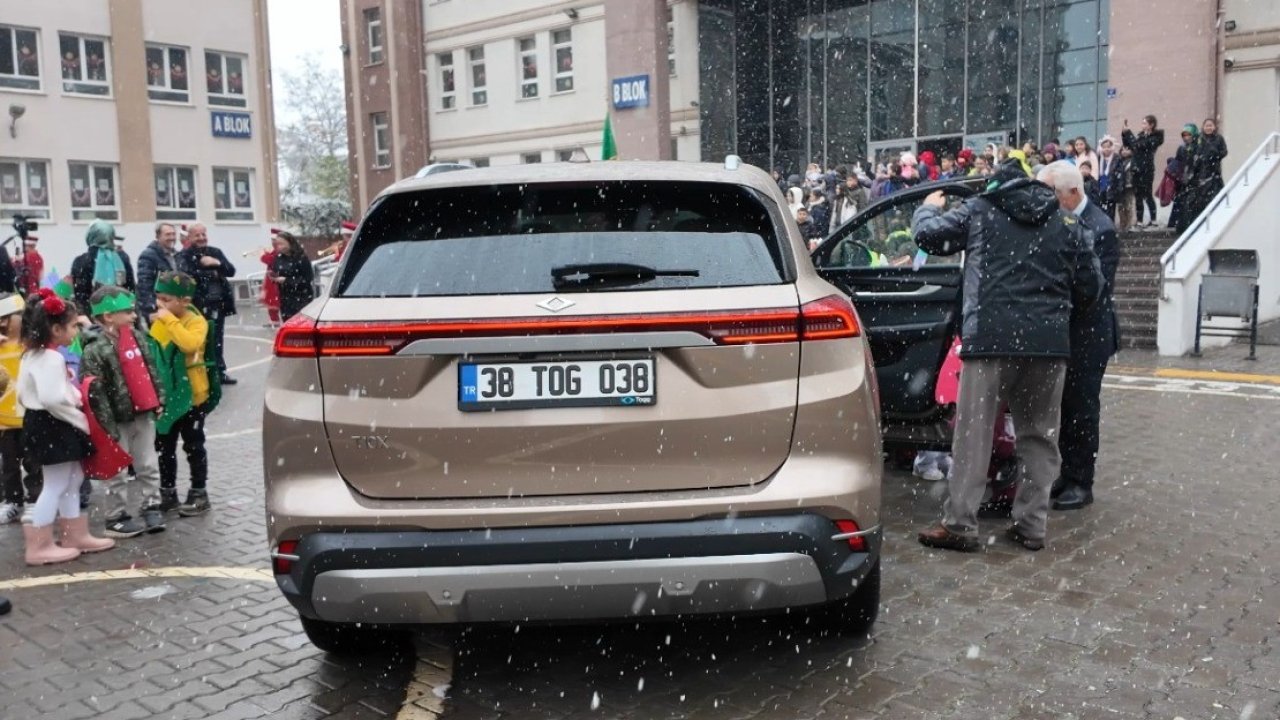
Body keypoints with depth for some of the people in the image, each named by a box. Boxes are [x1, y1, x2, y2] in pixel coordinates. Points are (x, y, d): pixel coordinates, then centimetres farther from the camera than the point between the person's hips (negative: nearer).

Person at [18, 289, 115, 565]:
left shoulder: (33, 354, 12)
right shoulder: (52, 358, -21)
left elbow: (24, 394, 17)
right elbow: (54, 399, -31)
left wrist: (74, 394, 12)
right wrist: (81, 420, -19)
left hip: (41, 423, 11)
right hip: (53, 427, -11)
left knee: (72, 479, 18)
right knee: (56, 485, -2)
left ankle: (75, 535, 27)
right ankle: (39, 547, 5)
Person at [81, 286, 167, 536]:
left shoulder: (137, 336, 5)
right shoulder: (95, 350, -18)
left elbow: (151, 369, 15)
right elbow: (95, 392, -19)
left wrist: (159, 399, 11)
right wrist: (108, 426, -19)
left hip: (144, 414, 6)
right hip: (119, 419, -6)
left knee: (148, 466, 13)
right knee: (118, 472, 5)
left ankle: (151, 507, 24)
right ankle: (116, 518, 17)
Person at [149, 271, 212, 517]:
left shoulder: (196, 321, -15)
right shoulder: (158, 322, 4)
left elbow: (190, 345, -36)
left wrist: (170, 320, -30)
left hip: (191, 395, -6)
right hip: (165, 395, 6)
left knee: (192, 445, 5)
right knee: (164, 445, 15)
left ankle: (199, 493, 16)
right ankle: (167, 491, 29)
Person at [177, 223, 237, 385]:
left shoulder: (215, 252, 13)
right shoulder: (184, 256, -3)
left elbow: (231, 271, 4)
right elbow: (186, 273, -21)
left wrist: (217, 263, -14)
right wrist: (211, 274, -11)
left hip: (218, 304, 5)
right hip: (198, 305, -5)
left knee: (217, 340, 13)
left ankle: (219, 372, 22)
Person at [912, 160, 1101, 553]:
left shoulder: (979, 210, 8)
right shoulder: (1067, 223, 17)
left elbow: (929, 235, 9)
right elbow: (1090, 287, 16)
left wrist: (928, 208, 29)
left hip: (991, 339, -3)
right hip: (1049, 343, 3)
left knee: (973, 433, 0)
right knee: (1039, 435, 13)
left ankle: (959, 524, 2)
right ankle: (1031, 524, 17)